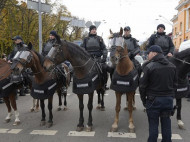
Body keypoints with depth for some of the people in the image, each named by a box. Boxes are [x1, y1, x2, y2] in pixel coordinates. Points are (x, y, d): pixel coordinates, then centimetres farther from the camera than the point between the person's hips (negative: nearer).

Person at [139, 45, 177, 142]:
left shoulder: (149, 66, -14)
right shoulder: (172, 66, 5)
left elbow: (142, 86, -11)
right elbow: (175, 85, 11)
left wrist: (143, 100, 0)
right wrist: (171, 96, 17)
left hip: (154, 100, -5)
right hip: (169, 99, 5)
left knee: (153, 124, 6)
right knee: (166, 123, 15)